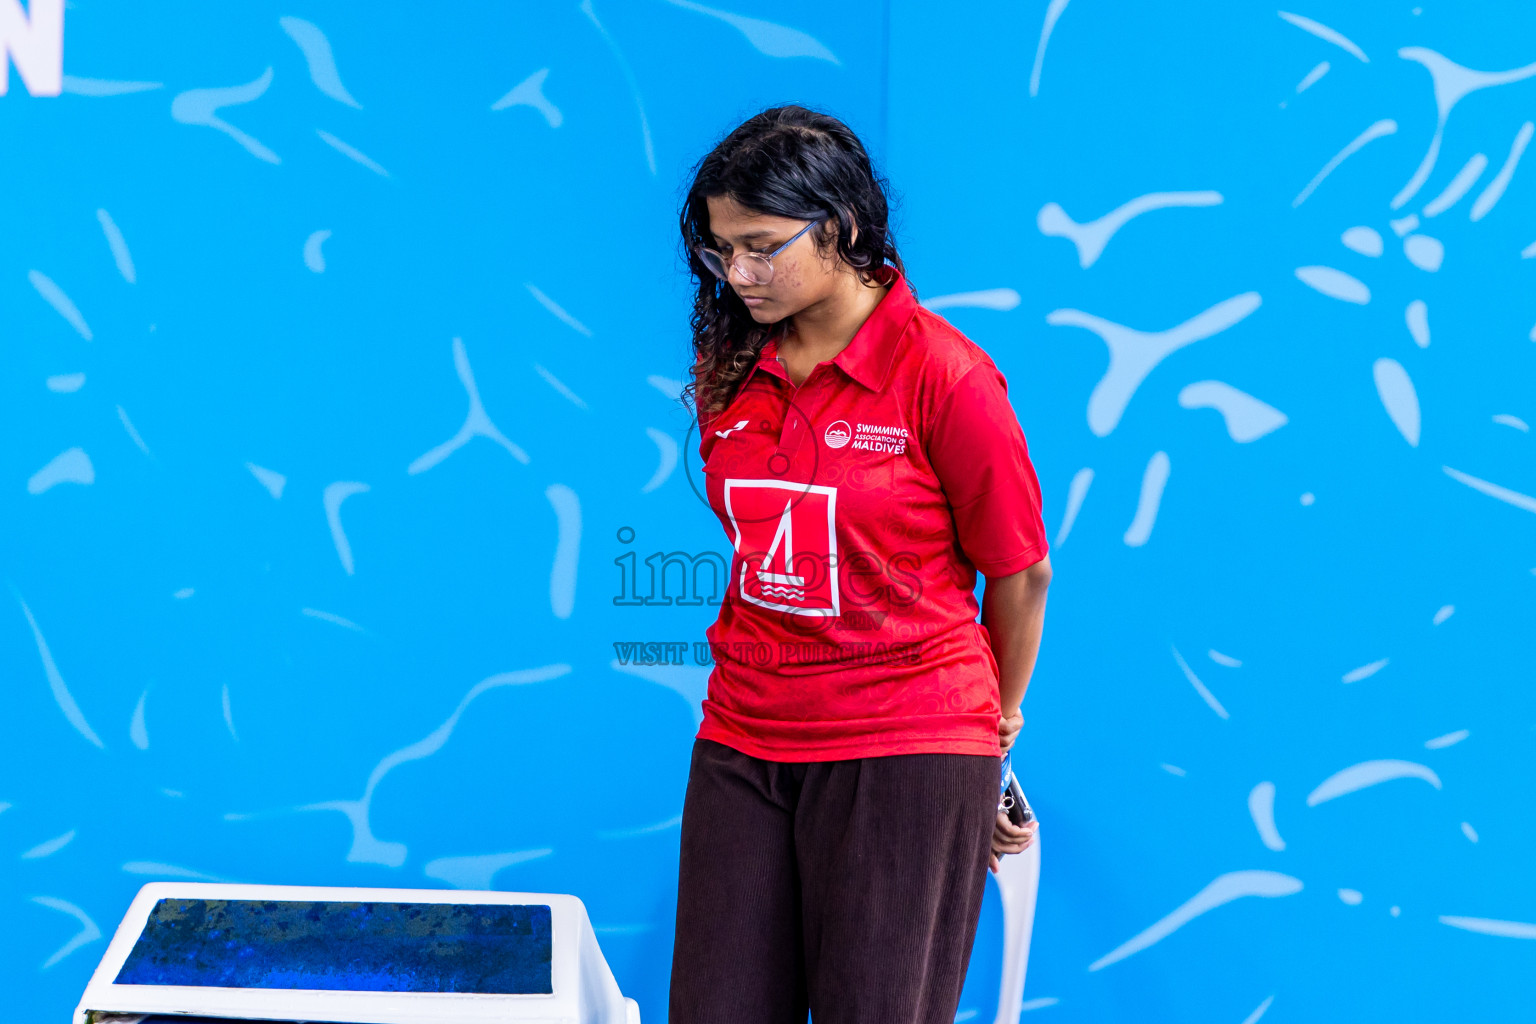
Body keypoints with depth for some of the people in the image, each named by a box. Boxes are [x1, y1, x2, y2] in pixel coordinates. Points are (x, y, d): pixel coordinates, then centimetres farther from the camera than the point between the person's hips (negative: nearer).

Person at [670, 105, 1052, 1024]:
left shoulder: (942, 372, -10)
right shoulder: (728, 370, 6)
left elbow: (1020, 573, -2)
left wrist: (996, 727, 9)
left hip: (905, 758, -5)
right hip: (743, 749, 5)